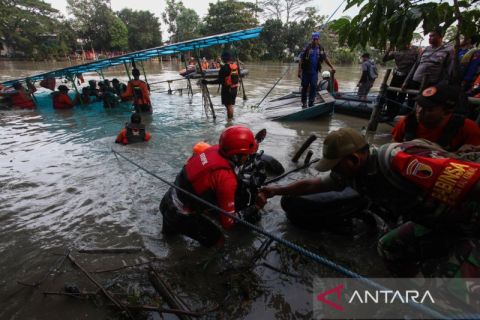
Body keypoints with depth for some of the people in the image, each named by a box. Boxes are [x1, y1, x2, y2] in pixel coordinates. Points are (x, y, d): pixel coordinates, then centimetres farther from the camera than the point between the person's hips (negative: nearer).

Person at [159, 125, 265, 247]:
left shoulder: (214, 150, -9)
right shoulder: (227, 179, -28)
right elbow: (228, 222, -20)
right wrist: (255, 207, -10)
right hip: (180, 215, -6)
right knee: (218, 240, 12)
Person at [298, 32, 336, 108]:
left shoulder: (321, 49, 7)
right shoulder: (307, 48, -5)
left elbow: (326, 59, 17)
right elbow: (301, 60, -7)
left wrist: (332, 67, 13)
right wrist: (299, 71, -13)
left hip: (314, 72, 2)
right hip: (306, 71, -2)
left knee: (313, 87, 0)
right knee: (305, 87, 6)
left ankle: (311, 103, 8)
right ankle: (304, 103, 20)